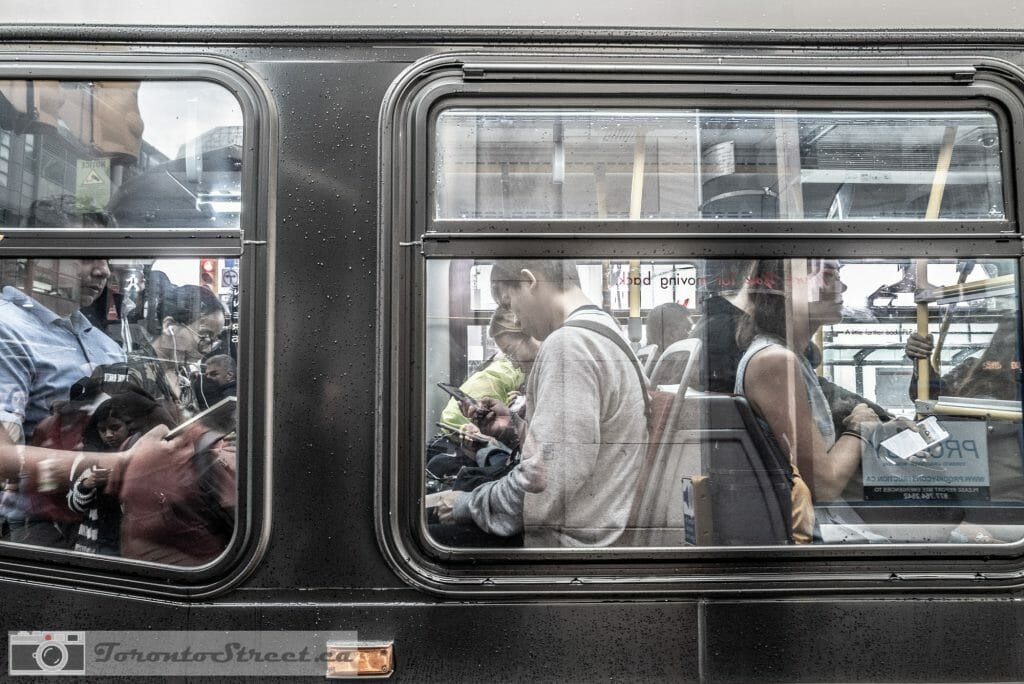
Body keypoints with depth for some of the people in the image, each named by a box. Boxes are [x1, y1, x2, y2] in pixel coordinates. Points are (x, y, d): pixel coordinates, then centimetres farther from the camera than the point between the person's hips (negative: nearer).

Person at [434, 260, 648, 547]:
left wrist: (469, 504, -10)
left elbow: (548, 481, -24)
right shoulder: (607, 332, 12)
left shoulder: (568, 342, -19)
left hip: (577, 541, -10)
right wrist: (515, 427, 9)